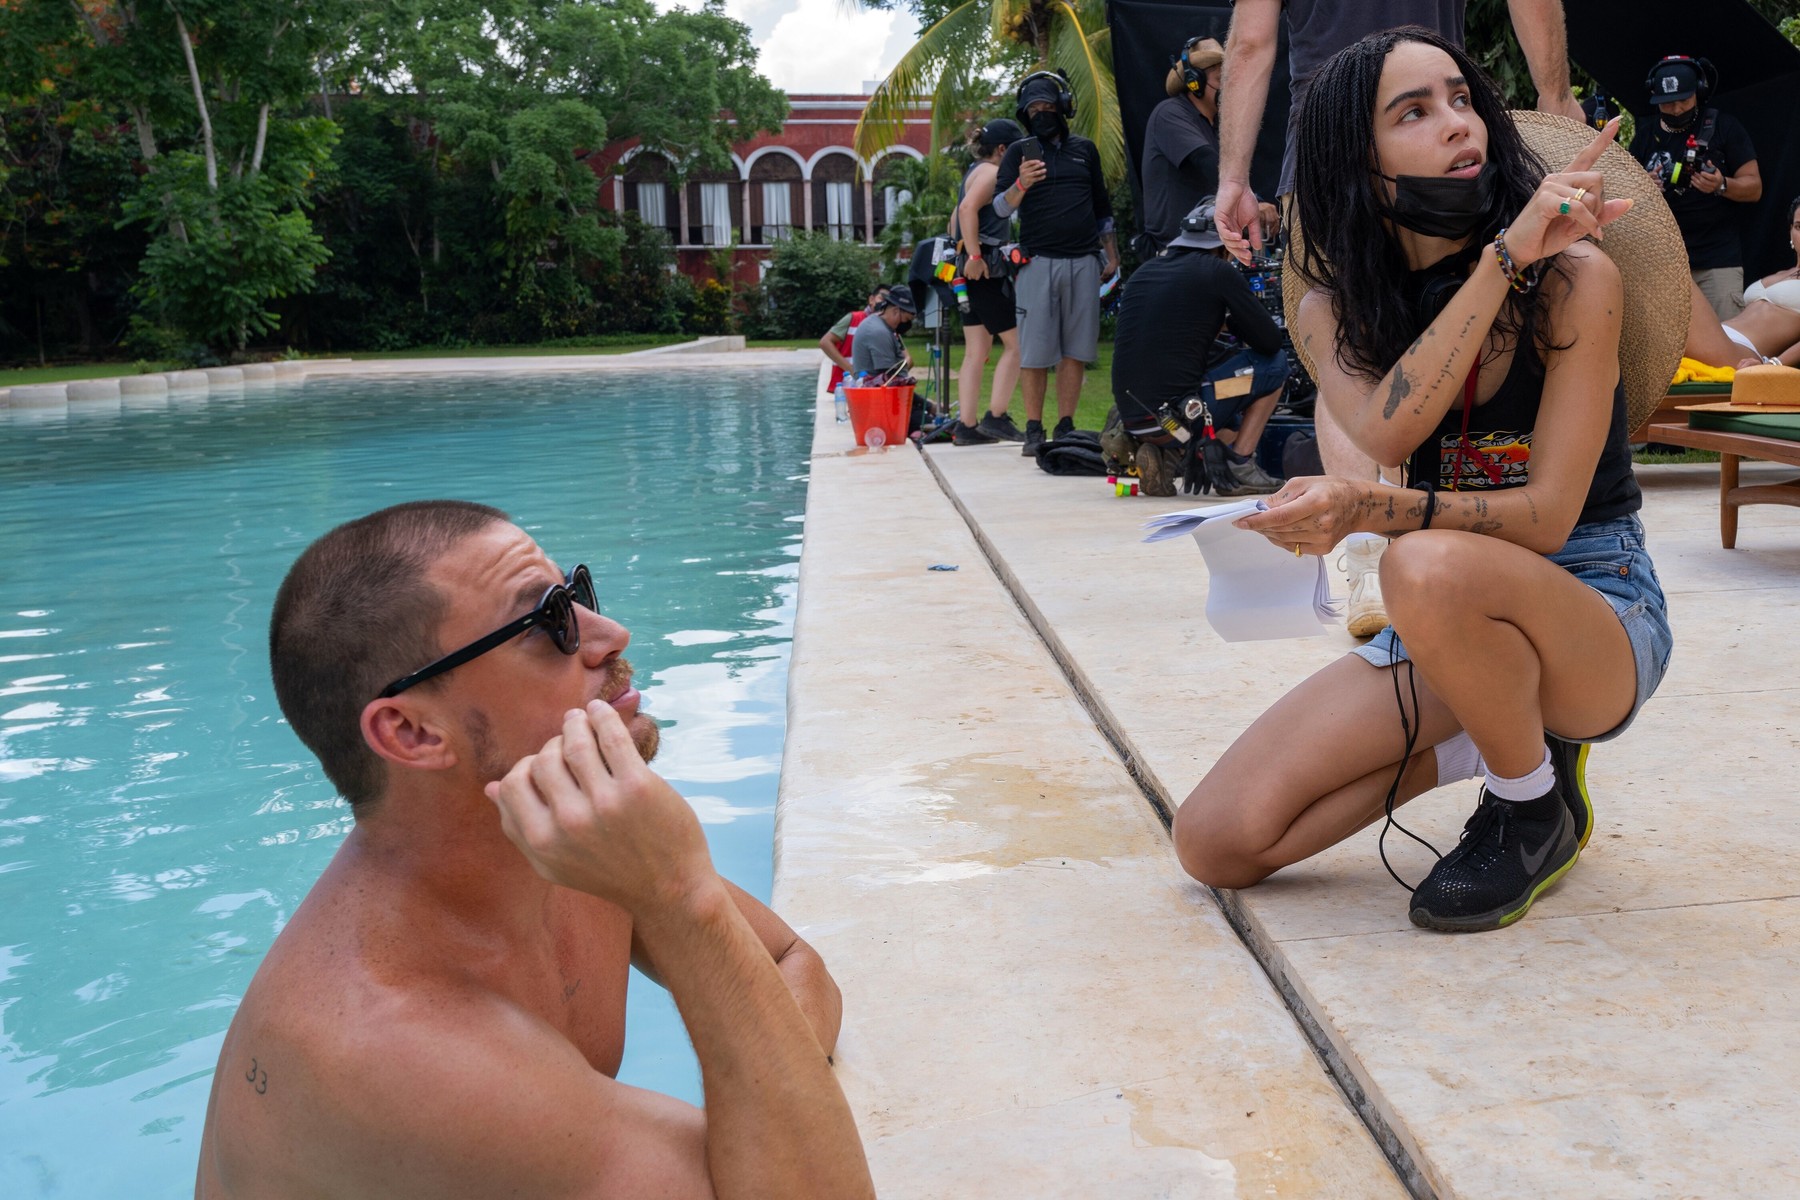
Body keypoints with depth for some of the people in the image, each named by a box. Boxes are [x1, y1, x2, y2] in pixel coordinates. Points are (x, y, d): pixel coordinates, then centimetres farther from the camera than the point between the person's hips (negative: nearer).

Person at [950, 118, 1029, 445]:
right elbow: (968, 208, -24)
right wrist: (974, 255, -26)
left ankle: (966, 427, 5)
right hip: (985, 269, -10)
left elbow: (956, 217, 26)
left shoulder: (975, 172, 22)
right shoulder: (991, 172, -9)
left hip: (973, 270, 10)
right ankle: (996, 418, -5)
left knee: (976, 353, 7)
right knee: (1015, 343, -5)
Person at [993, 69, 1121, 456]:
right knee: (1035, 351, -5)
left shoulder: (1085, 149, 17)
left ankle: (1065, 427, 7)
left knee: (1075, 350, 1)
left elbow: (1102, 207, 23)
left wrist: (1112, 256, 18)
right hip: (1038, 261, -2)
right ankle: (1033, 430, 0)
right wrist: (1021, 184, -24)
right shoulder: (1019, 152, 9)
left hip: (1084, 260, 2)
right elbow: (1001, 207, -4)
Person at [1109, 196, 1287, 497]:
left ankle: (1168, 453, 8)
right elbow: (1270, 342, 1)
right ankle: (1240, 466, 9)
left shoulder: (1142, 272, 17)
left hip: (1132, 420, 7)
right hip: (1179, 413, -7)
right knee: (1275, 362, 14)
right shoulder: (1220, 272, -1)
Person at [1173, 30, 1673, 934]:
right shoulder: (1333, 310, 1)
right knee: (1217, 843, -11)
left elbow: (1547, 516, -19)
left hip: (1601, 618, -4)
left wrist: (1369, 511, -36)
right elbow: (1386, 432, -22)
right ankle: (1479, 746, 8)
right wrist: (1503, 257, -26)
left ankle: (1539, 805, -11)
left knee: (1430, 567, -41)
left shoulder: (1574, 277, -12)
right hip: (1445, 629, 4)